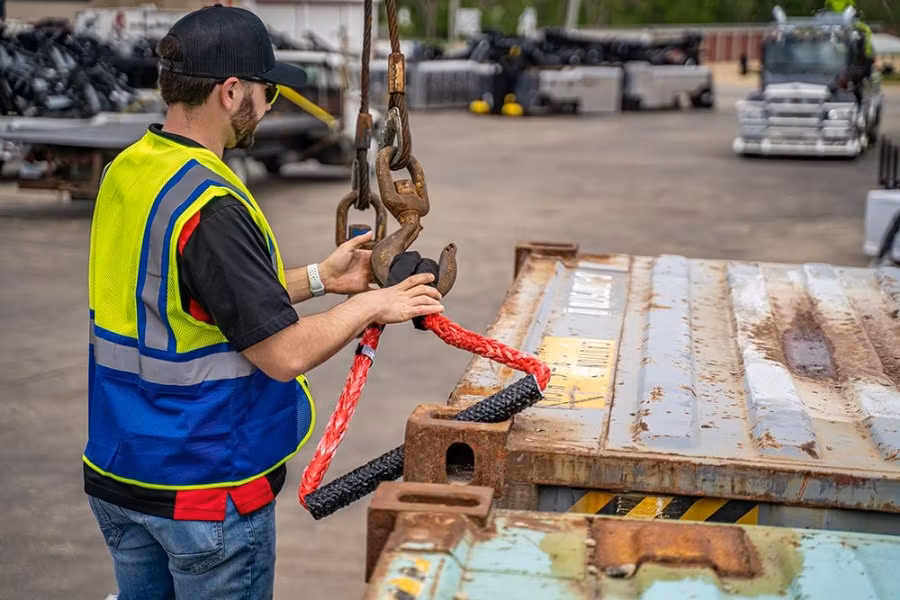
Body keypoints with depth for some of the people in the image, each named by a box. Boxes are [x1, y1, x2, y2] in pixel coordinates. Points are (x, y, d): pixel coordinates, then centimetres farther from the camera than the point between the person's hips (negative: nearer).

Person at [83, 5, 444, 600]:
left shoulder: (125, 172, 2)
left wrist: (319, 277, 10)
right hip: (207, 487, -8)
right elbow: (285, 354, -24)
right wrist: (371, 305, -9)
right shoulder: (210, 206, -26)